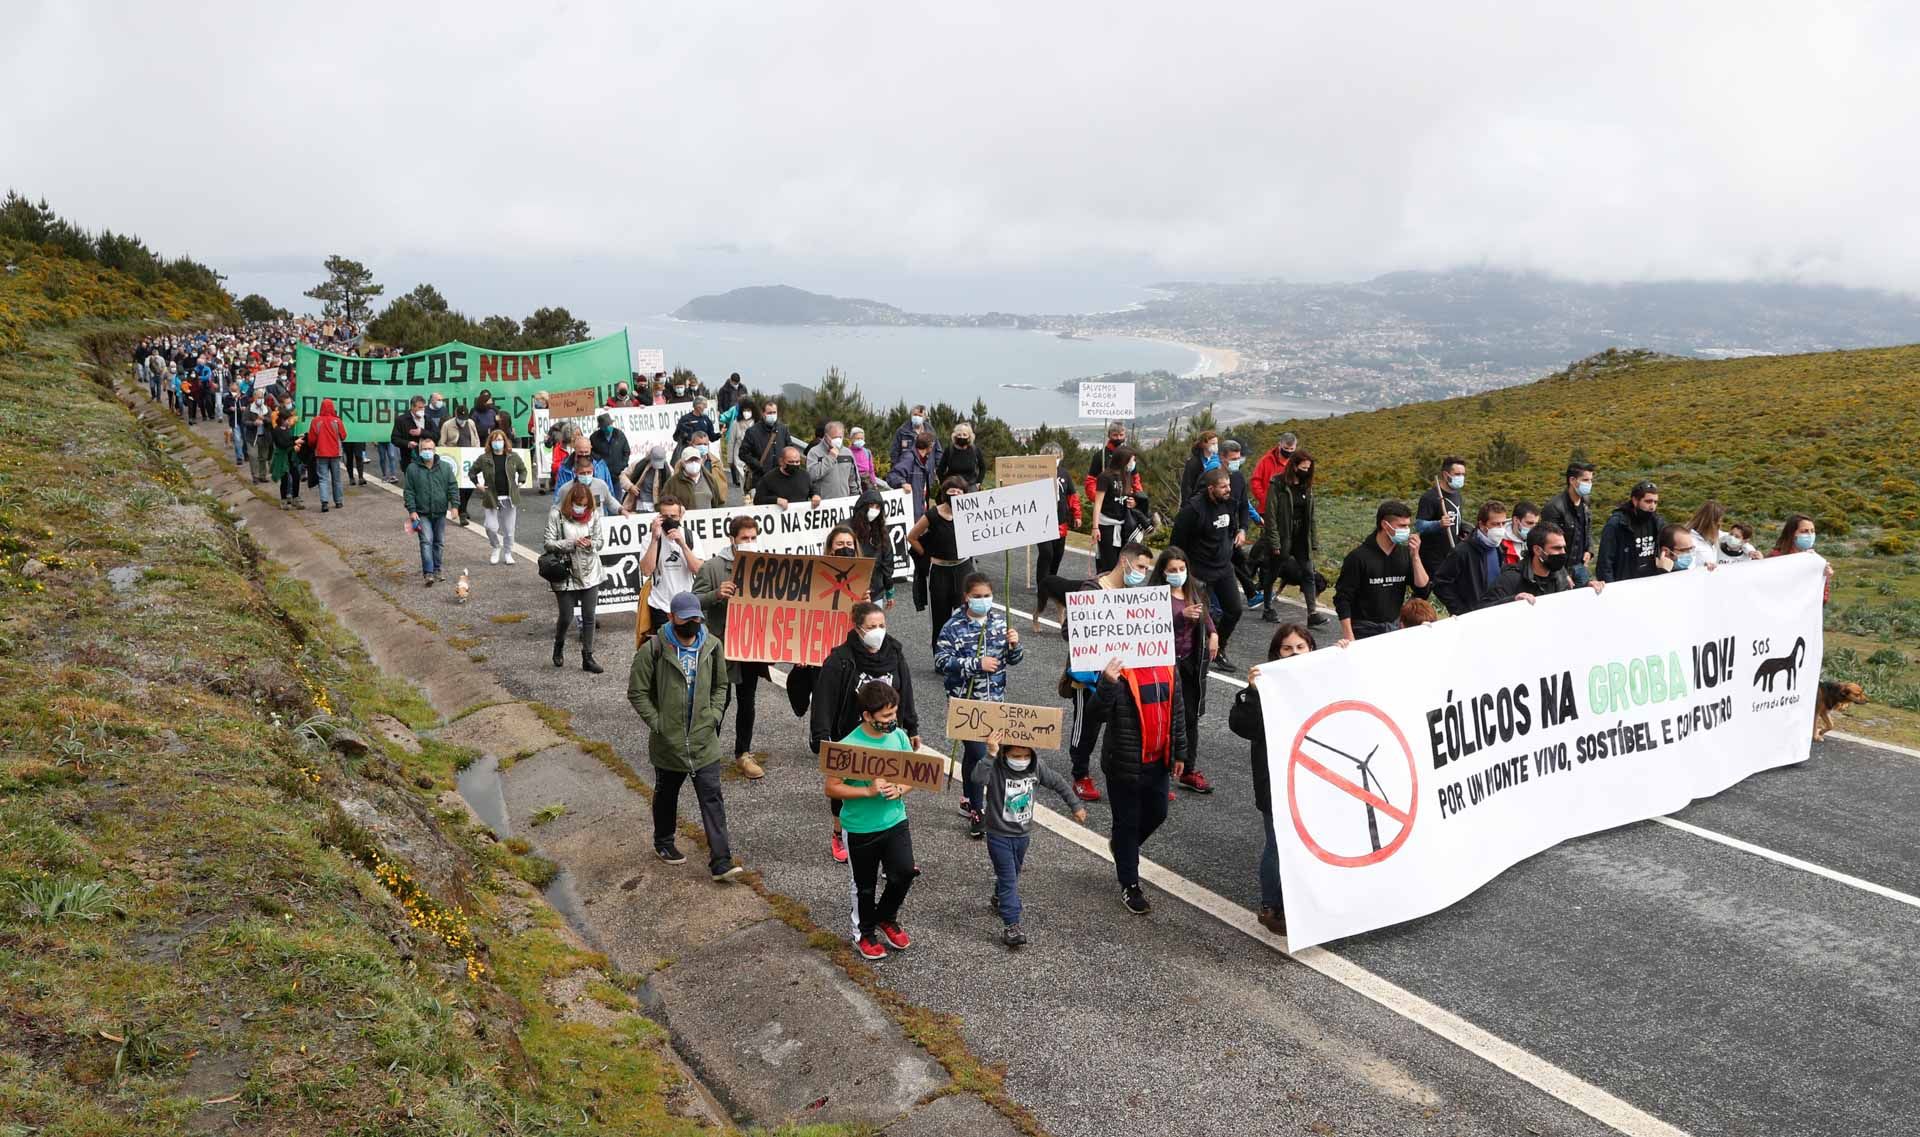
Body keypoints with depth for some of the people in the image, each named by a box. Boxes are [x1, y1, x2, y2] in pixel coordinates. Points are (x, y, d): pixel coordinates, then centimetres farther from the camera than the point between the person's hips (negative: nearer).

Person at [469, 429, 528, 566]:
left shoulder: (513, 457, 3)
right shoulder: (484, 459, 0)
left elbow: (523, 469, 18)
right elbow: (472, 471, 13)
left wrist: (521, 482, 4)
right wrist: (477, 484, 1)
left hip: (509, 498, 1)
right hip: (491, 498, -1)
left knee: (509, 529, 6)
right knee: (491, 527, -9)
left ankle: (508, 553, 23)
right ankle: (496, 548, 19)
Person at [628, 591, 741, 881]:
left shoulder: (712, 646, 0)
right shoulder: (653, 650, -12)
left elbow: (720, 686, 13)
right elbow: (637, 692, -7)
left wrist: (714, 716, 0)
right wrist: (657, 723, -12)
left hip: (704, 741, 2)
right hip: (667, 743, -2)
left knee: (712, 798, -3)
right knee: (666, 795, 18)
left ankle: (721, 862, -2)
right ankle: (664, 843, 42)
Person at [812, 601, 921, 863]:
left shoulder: (895, 654, -1)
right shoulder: (840, 660, -16)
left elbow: (905, 693, 10)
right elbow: (824, 699, -16)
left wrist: (912, 729, 15)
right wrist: (822, 738, -19)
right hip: (849, 738, -3)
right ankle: (839, 837, 36)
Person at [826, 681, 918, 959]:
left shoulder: (899, 737, -6)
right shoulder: (848, 746, -20)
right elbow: (831, 789, -16)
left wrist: (899, 790, -17)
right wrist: (868, 791, -27)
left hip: (895, 821, 3)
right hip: (860, 829, -3)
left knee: (904, 873, -4)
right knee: (865, 886, 13)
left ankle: (886, 918, 26)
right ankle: (864, 934, 38)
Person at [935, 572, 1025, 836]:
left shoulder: (1000, 621, 3)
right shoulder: (954, 627, -11)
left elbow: (1012, 660, 9)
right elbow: (941, 661, -18)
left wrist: (1014, 645, -13)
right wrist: (977, 664, -22)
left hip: (994, 698, 5)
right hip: (965, 699, -4)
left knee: (973, 750, 17)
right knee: (977, 752, -9)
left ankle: (968, 801, 33)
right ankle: (975, 812, 3)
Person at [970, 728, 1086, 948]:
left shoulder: (1036, 767, -10)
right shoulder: (995, 768, -25)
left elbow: (1058, 783, 5)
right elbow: (976, 779, -47)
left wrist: (1075, 806, 11)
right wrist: (990, 755, -56)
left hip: (1023, 833, 6)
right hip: (1000, 835, -6)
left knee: (1013, 874, 25)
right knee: (1008, 878, -6)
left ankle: (1000, 901, 50)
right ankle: (1011, 925, -2)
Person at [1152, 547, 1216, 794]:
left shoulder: (1196, 588, 4)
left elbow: (1206, 612, 22)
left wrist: (1213, 633, 8)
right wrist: (1182, 616, -34)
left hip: (1193, 661, 6)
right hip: (1166, 662, -6)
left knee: (1192, 717, 15)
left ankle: (1190, 771, 27)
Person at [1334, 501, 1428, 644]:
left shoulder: (1404, 553, 2)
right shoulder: (1359, 557, -13)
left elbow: (1423, 587, 0)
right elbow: (1342, 599, -12)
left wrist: (1415, 556, -12)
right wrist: (1349, 637, -17)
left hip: (1395, 628, 4)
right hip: (1365, 631, -4)